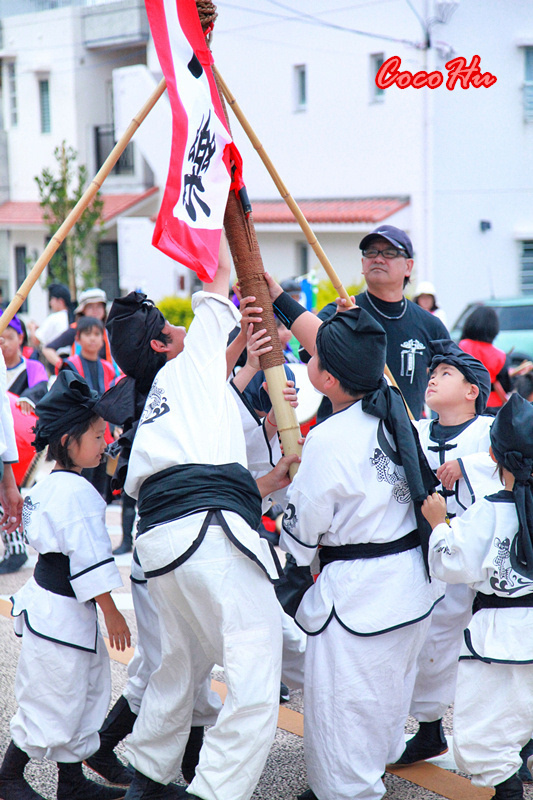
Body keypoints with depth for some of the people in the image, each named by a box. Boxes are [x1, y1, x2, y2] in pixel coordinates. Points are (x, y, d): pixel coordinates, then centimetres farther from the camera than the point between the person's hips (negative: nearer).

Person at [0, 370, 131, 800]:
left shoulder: (49, 486, 10)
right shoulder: (76, 492, -21)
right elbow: (89, 559, -22)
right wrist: (113, 615, -14)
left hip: (52, 600, 11)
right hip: (60, 614, -11)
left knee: (87, 692, 17)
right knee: (51, 700, 2)